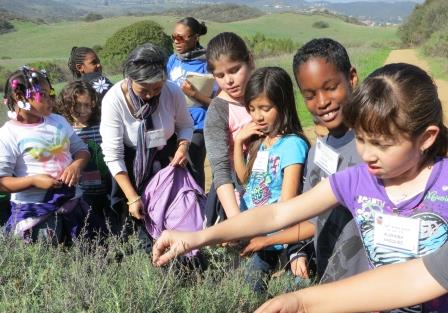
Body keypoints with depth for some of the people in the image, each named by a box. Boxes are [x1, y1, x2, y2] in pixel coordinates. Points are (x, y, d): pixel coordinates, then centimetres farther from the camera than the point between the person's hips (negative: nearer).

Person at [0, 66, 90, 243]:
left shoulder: (59, 121, 6)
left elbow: (81, 149, 13)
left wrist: (77, 165, -9)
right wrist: (34, 180, -25)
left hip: (71, 202, 6)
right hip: (33, 211, -5)